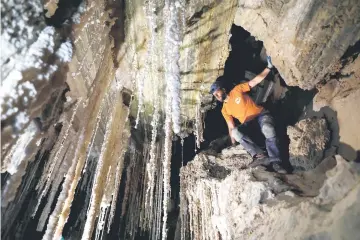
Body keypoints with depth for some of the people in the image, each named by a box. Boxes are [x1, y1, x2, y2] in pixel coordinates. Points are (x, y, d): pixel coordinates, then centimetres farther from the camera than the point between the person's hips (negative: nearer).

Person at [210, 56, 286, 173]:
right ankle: (259, 155, -41)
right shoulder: (224, 110, 8)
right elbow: (231, 128, 7)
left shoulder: (237, 90, 0)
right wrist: (234, 144, -2)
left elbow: (255, 81, -2)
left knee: (268, 129, -37)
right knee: (235, 132, -30)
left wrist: (269, 67, -10)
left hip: (261, 114, -3)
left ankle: (275, 162, -40)